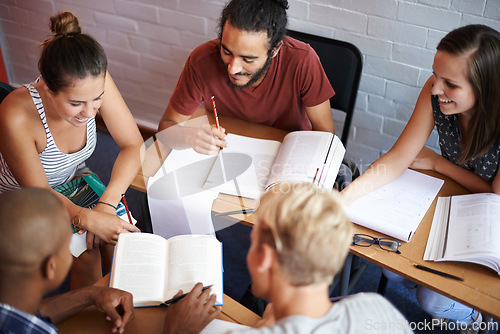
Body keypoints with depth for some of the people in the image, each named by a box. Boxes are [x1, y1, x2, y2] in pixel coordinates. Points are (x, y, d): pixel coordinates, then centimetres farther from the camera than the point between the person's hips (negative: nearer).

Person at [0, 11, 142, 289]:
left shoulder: (93, 83, -27)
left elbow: (133, 145, -18)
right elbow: (37, 192, -24)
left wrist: (106, 204, -29)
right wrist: (88, 219, -40)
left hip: (72, 179, 4)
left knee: (123, 233, -16)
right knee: (85, 255, -22)